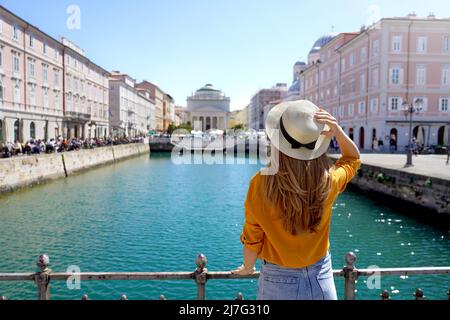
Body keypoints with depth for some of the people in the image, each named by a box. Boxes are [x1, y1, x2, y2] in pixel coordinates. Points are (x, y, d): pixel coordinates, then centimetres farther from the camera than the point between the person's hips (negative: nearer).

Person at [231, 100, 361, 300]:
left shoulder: (260, 185, -25)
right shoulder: (328, 182, -19)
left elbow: (252, 240, -11)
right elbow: (353, 158, 5)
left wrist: (248, 267, 10)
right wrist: (338, 131, -14)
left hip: (278, 281, -1)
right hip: (321, 278, 2)